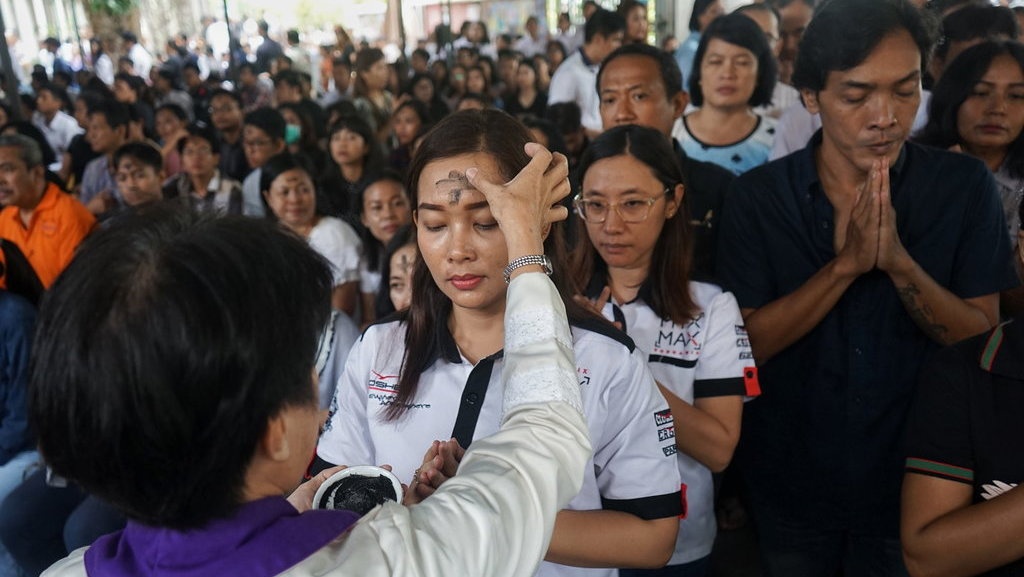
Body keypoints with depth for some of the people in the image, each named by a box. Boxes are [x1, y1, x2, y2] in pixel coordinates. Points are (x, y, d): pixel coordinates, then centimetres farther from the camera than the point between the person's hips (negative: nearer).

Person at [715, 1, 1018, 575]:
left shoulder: (965, 186, -10)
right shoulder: (758, 196, -12)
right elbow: (748, 343, -14)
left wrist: (898, 262, -27)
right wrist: (844, 265, -28)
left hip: (914, 483, 1)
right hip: (789, 484, 0)